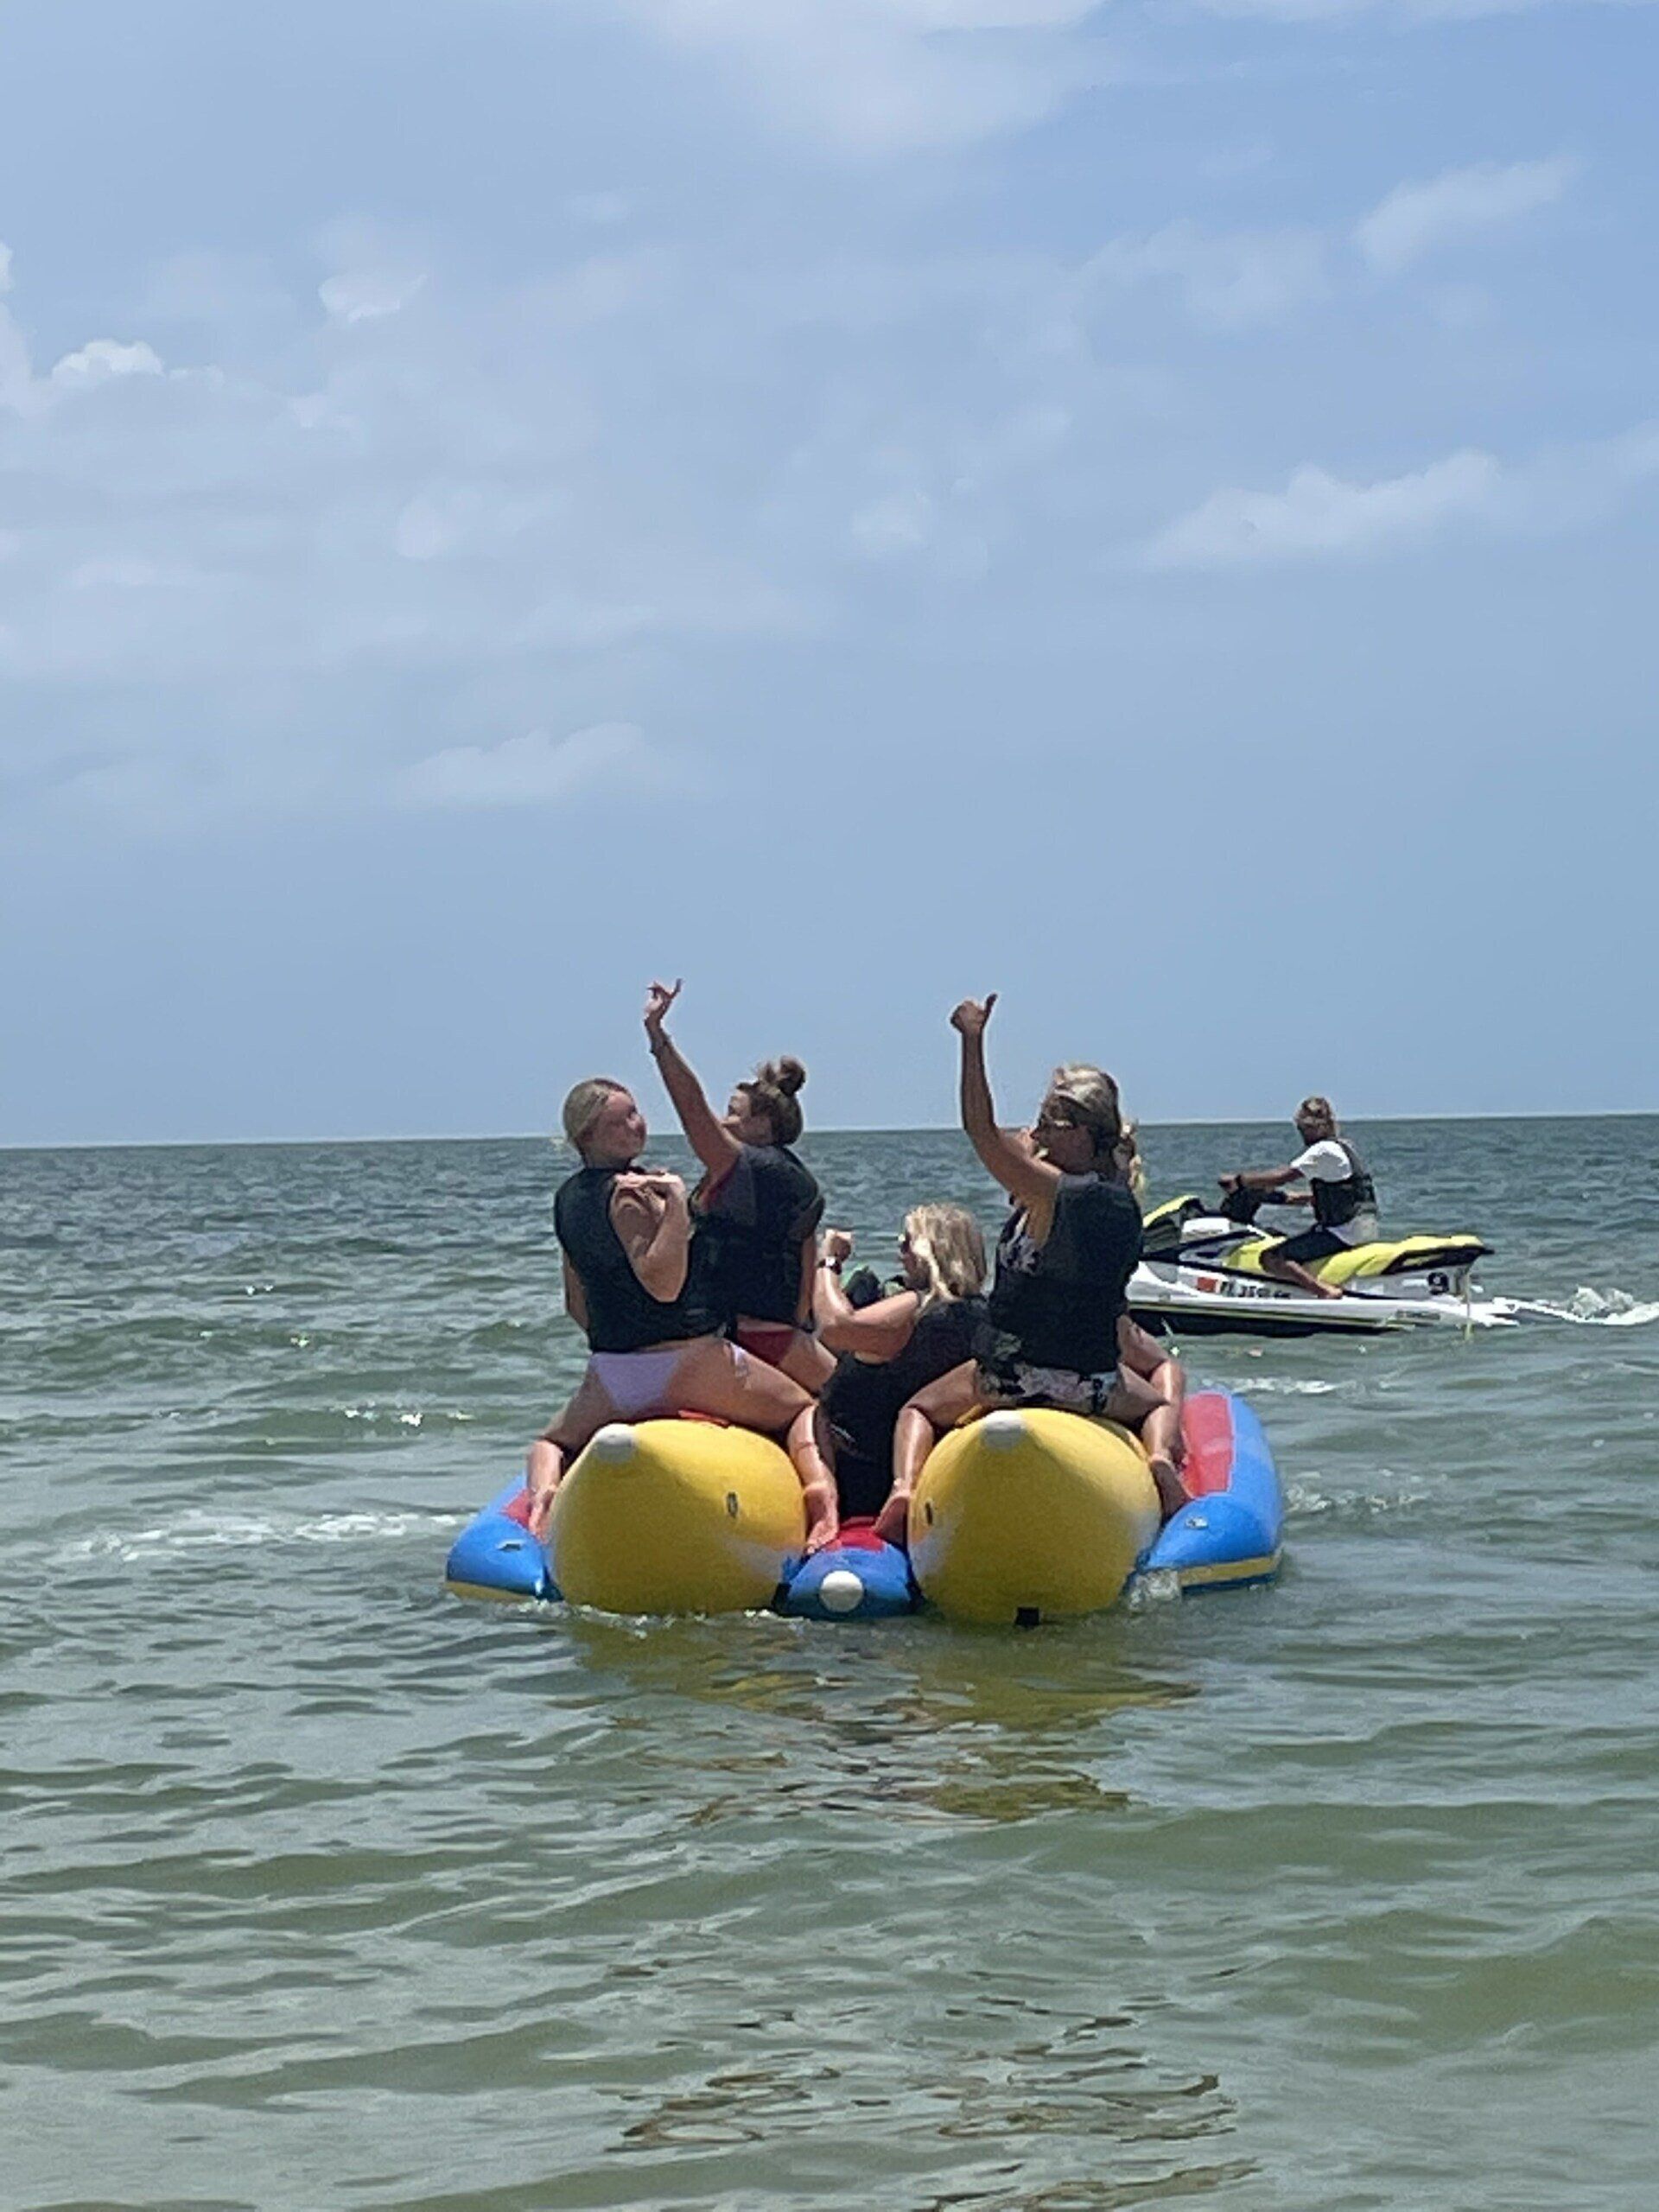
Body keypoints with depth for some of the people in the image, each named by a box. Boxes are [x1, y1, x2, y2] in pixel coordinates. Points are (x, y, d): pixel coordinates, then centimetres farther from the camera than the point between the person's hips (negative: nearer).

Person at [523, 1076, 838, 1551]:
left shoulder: (567, 1198, 10)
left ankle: (544, 1490, -3)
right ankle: (818, 1480, -18)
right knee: (802, 1409, 13)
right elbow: (664, 1283, -25)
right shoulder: (630, 1192, -14)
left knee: (552, 1444, 32)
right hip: (689, 1361, -6)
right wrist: (677, 1205, -27)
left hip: (609, 1378, 6)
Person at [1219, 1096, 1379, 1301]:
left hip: (1345, 1231, -10)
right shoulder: (1342, 1146, 16)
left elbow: (1281, 1177, -17)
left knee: (1271, 1259, -17)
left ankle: (1327, 1291, -30)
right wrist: (1295, 1197, 20)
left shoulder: (1324, 1150, -13)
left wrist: (1239, 1181, -9)